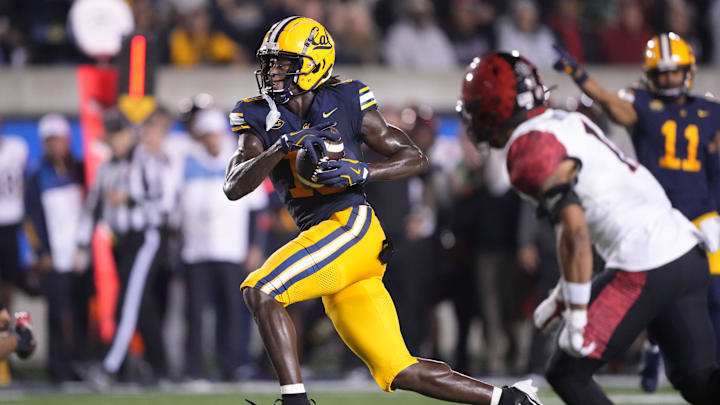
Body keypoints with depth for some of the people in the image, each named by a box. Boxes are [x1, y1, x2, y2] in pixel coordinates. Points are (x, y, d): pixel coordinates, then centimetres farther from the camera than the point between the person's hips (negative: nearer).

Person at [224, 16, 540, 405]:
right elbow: (234, 187, -5)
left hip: (352, 226, -6)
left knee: (259, 291, -24)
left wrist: (360, 172, -16)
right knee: (400, 373, 6)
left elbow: (415, 158, 1)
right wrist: (281, 147, -20)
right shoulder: (259, 118, 9)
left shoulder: (345, 103, -1)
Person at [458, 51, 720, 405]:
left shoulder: (531, 151, -11)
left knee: (567, 374, 2)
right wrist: (564, 295, 32)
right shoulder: (570, 123, 19)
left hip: (644, 267, -9)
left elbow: (575, 233, -20)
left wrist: (577, 315, -16)